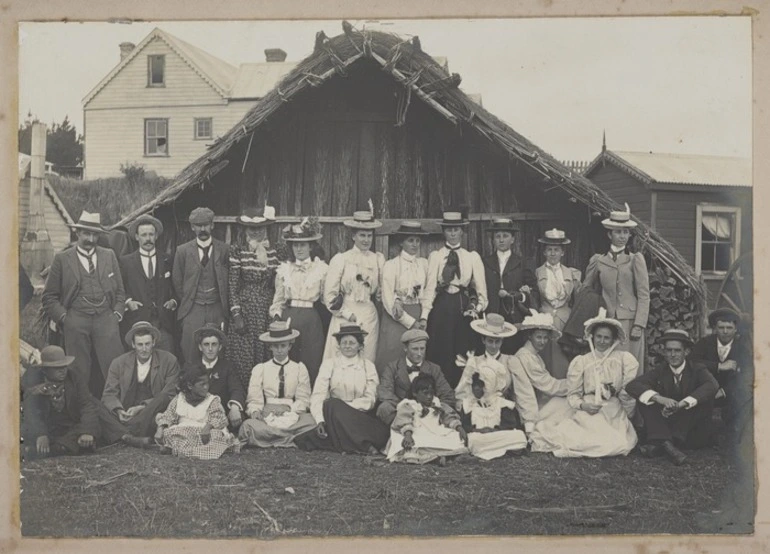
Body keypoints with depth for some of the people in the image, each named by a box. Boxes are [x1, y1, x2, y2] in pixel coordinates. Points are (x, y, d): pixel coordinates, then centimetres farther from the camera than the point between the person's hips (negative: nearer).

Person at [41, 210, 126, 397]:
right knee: (78, 374, -1)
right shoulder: (62, 259, 6)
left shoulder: (109, 256, 13)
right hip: (76, 322, -1)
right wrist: (63, 317, -4)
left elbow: (120, 290, 16)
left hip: (106, 319, 2)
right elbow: (49, 297, 7)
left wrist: (117, 314, 5)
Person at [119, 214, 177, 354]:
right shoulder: (125, 261, 9)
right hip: (136, 323, -1)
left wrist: (174, 301, -1)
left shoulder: (167, 261, 13)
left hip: (164, 324, 1)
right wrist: (127, 301, -9)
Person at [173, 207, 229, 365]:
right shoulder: (183, 251, 5)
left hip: (217, 309, 0)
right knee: (190, 351, -6)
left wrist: (225, 306, 1)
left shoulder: (224, 250, 4)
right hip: (192, 310, 0)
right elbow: (177, 282, 10)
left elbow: (229, 280, 5)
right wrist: (185, 304, 7)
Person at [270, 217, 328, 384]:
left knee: (311, 364, -1)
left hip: (311, 320, -2)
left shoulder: (321, 268, 3)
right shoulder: (284, 269, 11)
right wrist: (276, 315, 3)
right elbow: (278, 300, 15)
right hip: (288, 318, 2)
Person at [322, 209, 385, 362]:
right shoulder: (340, 259, 1)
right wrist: (347, 314, -7)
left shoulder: (378, 259, 9)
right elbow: (329, 294, -1)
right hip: (344, 316, -2)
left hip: (369, 316, 3)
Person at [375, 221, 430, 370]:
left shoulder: (424, 264, 7)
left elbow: (427, 292, 11)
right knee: (392, 361, -3)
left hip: (418, 320, 3)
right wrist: (410, 322, -8)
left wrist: (423, 318, -4)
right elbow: (388, 300, -8)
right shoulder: (391, 265, -5)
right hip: (397, 319, -3)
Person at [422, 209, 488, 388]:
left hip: (464, 307, 1)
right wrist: (424, 316, -11)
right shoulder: (435, 256, 4)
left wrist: (479, 307, -8)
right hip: (441, 308, -1)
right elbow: (430, 286, -4)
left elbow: (481, 286, 7)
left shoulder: (473, 257, 9)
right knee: (440, 353, -1)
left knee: (464, 356, 2)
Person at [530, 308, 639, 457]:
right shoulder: (581, 362, 11)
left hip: (613, 412, 1)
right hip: (587, 410, -1)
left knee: (619, 444, -26)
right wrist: (582, 405, -10)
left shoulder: (624, 359, 7)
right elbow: (573, 394, 9)